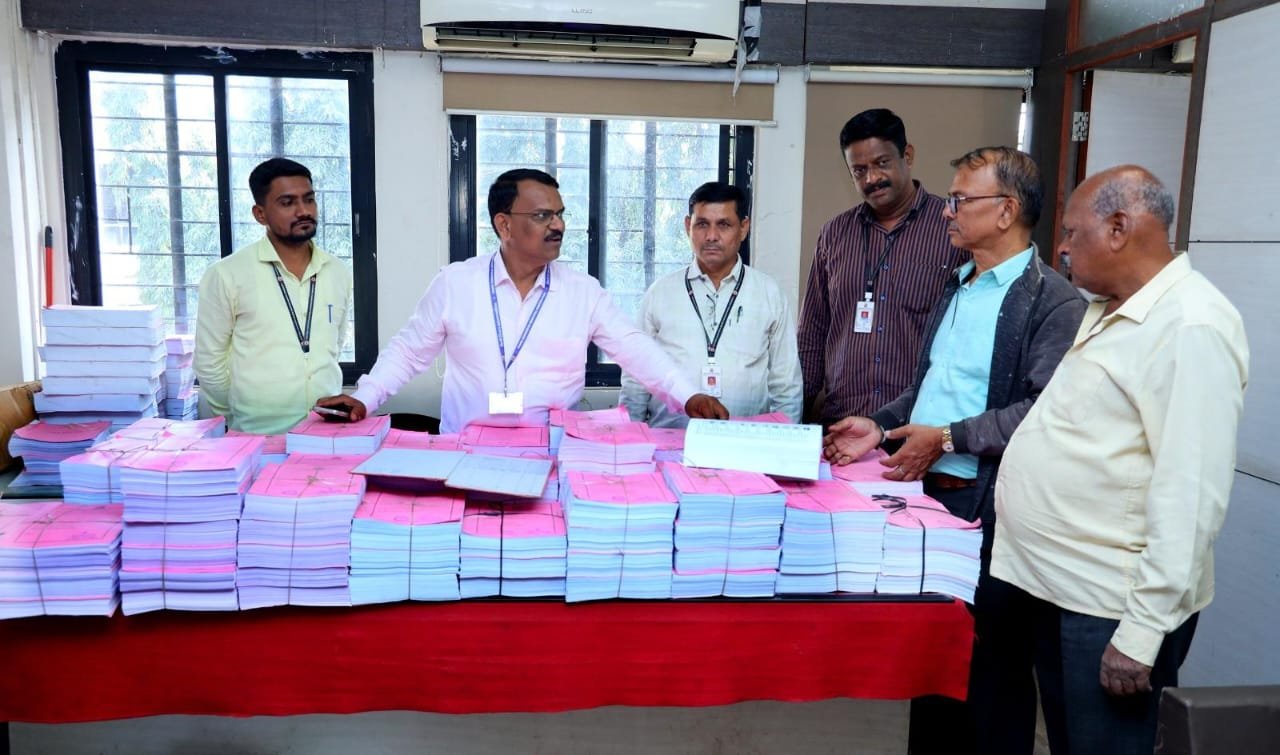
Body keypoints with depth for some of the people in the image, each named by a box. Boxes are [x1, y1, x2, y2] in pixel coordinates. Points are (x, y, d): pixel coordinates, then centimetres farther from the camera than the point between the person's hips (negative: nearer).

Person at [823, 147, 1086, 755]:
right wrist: (882, 425, 6)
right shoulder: (956, 288, 15)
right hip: (929, 493, 8)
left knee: (992, 666, 6)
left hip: (988, 507, -8)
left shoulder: (1053, 301, -11)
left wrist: (949, 438, -20)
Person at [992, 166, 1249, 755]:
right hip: (1055, 580, 9)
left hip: (1112, 604, -9)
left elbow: (1190, 496, -23)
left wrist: (1142, 632, -22)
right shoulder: (1108, 311, 12)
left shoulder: (1190, 326, -19)